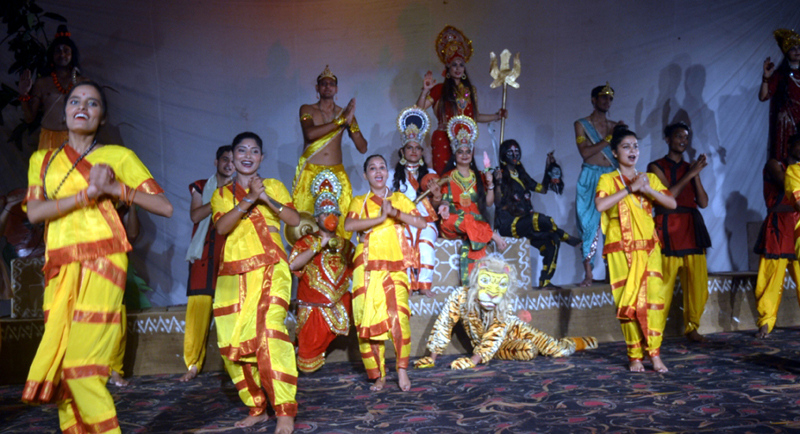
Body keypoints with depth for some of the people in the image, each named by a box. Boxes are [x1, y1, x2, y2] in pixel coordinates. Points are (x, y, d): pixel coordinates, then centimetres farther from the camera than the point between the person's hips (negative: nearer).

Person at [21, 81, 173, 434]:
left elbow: (165, 207, 2)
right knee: (59, 360, 3)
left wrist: (115, 188, -9)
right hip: (59, 267, 4)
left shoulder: (118, 156, 8)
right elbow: (34, 212, 2)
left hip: (100, 261, -4)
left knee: (83, 364, -10)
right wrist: (86, 193, -11)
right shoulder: (43, 160, 19)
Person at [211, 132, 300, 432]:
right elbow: (221, 227, -5)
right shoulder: (222, 194, 15)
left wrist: (266, 198, -12)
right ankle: (256, 408, 14)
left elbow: (295, 219, -1)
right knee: (232, 343, 0)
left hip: (269, 270, -3)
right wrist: (249, 199, -15)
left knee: (268, 332, -19)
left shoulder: (273, 186, 12)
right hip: (233, 275, 3)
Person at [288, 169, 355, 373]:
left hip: (338, 308, 3)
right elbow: (293, 265, -19)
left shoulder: (346, 245, 11)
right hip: (313, 308, -3)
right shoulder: (307, 242, -1)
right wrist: (319, 245, -17)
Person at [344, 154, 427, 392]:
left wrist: (395, 212, -11)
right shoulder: (359, 202, 15)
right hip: (367, 268, 1)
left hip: (395, 267, -1)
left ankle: (402, 370, -3)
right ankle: (378, 375, 9)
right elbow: (348, 225, -6)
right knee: (367, 321, -3)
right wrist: (380, 218, -14)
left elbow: (421, 223, 2)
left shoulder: (399, 198, 16)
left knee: (399, 317, -17)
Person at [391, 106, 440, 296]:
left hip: (425, 219, 0)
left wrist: (437, 194, -18)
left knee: (426, 240, -32)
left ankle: (424, 284, -31)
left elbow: (437, 202, 5)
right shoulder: (393, 175, 17)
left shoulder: (429, 173, 17)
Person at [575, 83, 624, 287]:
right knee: (589, 224, -6)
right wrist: (609, 138, -7)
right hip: (590, 178, -3)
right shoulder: (581, 124, 7)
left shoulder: (614, 125, 17)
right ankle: (588, 274, -6)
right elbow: (585, 152, -7)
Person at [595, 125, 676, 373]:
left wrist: (648, 190, -10)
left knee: (654, 297, -8)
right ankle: (635, 355, 7)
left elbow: (672, 203, 3)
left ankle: (654, 354, -1)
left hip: (648, 247, 3)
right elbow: (600, 205, -17)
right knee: (628, 301, -2)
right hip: (621, 249, -3)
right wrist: (630, 188, -15)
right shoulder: (608, 179, 3)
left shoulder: (649, 178, 15)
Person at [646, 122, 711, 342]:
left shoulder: (690, 167, 19)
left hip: (692, 228, 5)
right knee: (663, 284, -9)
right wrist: (689, 174, -10)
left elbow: (703, 202, 10)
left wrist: (696, 175, 0)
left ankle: (692, 327, 15)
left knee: (698, 282, 1)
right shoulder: (656, 167, 5)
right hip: (668, 229, -5)